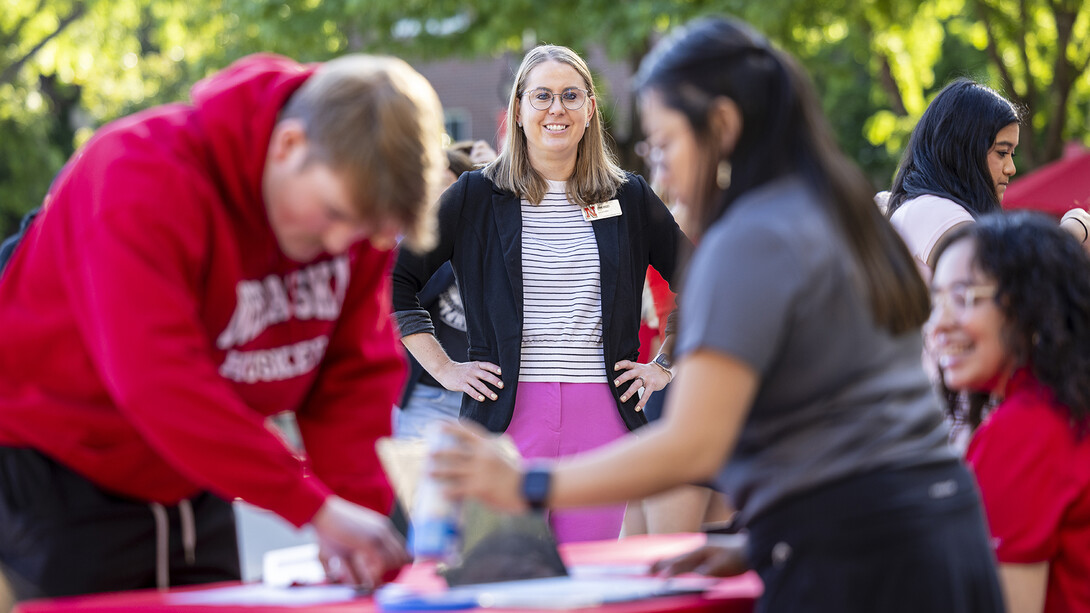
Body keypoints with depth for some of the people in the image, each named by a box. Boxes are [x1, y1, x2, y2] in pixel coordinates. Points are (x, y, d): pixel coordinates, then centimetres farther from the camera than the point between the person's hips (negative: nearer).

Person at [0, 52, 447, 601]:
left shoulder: (354, 193, -6)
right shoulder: (141, 181, -27)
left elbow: (357, 375, -2)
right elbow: (156, 379, -36)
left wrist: (356, 507, -19)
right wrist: (316, 508, -38)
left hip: (193, 486, 6)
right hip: (58, 469, -6)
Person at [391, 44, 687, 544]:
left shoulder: (629, 199, 10)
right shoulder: (476, 196, 5)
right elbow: (396, 278, 6)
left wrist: (664, 367, 11)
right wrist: (443, 368, 0)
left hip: (601, 417, 2)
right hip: (508, 416, -2)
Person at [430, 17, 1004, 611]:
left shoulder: (751, 241, -12)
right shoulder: (842, 216, 17)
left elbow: (694, 445, -18)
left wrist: (526, 486, -14)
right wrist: (757, 544, 17)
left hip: (850, 558, -9)